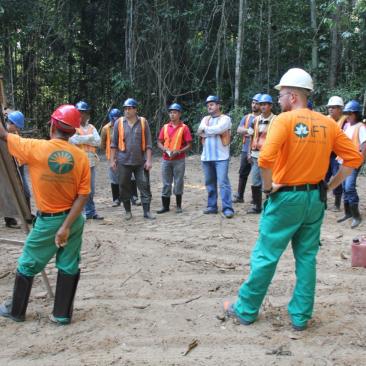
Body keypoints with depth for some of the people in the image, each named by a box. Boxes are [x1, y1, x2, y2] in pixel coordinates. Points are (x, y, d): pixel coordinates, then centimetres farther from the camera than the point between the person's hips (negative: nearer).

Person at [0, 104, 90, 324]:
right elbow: (83, 196, -11)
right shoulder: (81, 156, -6)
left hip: (48, 221, -2)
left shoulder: (35, 148, -14)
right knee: (69, 267, 13)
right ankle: (62, 314, 22)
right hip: (74, 218, 2)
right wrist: (67, 225, -12)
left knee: (27, 265, 16)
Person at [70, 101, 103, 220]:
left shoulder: (91, 127, 14)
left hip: (91, 161, 5)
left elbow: (98, 142, 0)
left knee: (91, 190, 12)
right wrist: (89, 138, -10)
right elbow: (73, 140, -19)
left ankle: (90, 212, 22)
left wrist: (82, 139, -9)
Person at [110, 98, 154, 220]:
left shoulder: (143, 122, 1)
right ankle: (128, 211, 20)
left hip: (141, 161, -1)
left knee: (145, 186, 0)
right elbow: (114, 143, 6)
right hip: (124, 161, 1)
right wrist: (112, 159, 2)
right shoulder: (119, 123, 3)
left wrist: (149, 160, -5)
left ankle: (146, 211, 9)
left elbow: (148, 143, 1)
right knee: (124, 187, 6)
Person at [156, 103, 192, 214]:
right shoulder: (165, 127, 9)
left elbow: (189, 145, -5)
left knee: (178, 183, 3)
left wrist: (178, 151, -19)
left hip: (179, 160, -3)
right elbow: (159, 142, 12)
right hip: (166, 160, 3)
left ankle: (178, 206, 14)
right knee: (166, 184, 6)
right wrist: (164, 149, -9)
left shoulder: (184, 128, -3)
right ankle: (165, 206, 13)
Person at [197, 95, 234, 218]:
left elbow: (218, 129, -19)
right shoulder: (205, 119, 16)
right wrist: (213, 131, -11)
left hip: (221, 157, -6)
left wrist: (205, 128, -4)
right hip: (206, 157, 6)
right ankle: (212, 206, 19)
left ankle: (227, 208, -9)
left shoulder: (225, 118, 0)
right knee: (210, 183, 10)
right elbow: (200, 133, 0)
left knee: (223, 182, -10)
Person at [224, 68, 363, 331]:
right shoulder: (327, 123, 5)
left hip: (286, 198, -5)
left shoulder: (285, 120, -12)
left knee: (266, 256, 6)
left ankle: (246, 310, 19)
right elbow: (354, 158, 5)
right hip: (315, 199, 5)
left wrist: (268, 187, -10)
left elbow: (266, 159, -26)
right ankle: (301, 317, 21)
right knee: (307, 257, 14)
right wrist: (330, 186, 8)